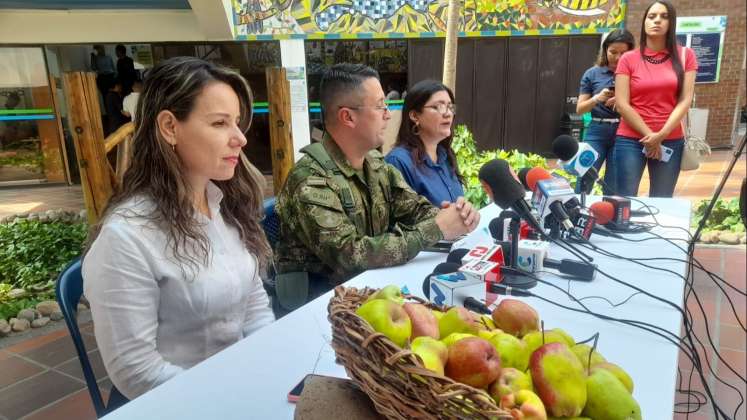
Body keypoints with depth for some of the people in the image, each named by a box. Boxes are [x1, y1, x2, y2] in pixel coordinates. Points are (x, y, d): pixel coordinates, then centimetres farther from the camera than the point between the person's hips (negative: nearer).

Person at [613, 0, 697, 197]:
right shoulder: (628, 59, 2)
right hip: (630, 140, -1)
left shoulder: (685, 56, 7)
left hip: (671, 142, 2)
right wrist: (649, 136, -9)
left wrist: (662, 134, -10)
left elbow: (685, 100, 1)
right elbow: (622, 105, -4)